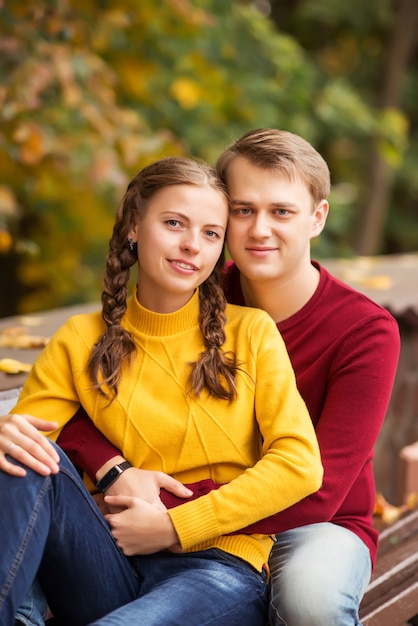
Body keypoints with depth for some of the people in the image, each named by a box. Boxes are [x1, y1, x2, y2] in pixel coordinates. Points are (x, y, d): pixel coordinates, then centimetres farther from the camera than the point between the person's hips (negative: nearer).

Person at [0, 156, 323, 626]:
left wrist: (174, 527, -9)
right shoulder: (80, 341, 11)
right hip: (111, 568, 3)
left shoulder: (251, 332, 7)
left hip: (222, 567, -2)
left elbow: (300, 464, -3)